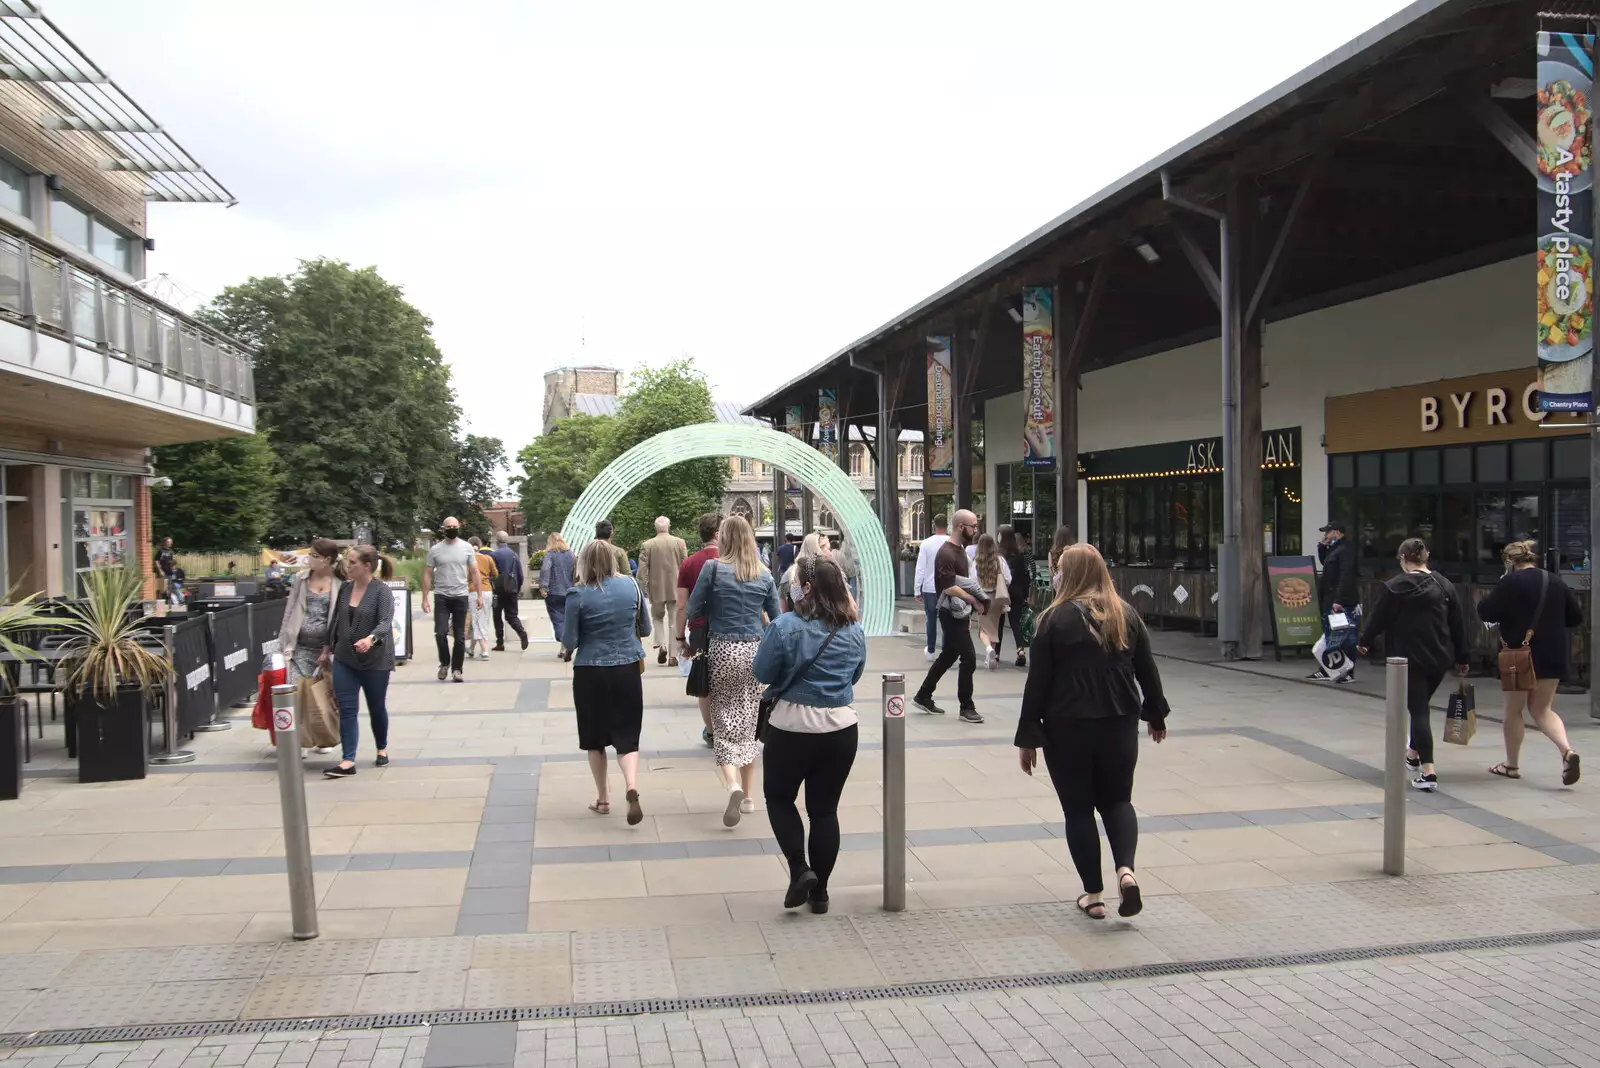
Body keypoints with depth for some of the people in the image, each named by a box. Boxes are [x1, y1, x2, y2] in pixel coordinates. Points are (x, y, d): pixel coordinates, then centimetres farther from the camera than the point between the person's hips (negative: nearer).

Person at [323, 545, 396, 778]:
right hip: (344, 660, 5)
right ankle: (348, 761, -2)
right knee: (347, 710, -2)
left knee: (376, 708, 12)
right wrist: (329, 646, 21)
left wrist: (370, 638, -44)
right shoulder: (345, 588, 3)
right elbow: (335, 618, 15)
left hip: (375, 661, -4)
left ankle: (382, 749, 33)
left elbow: (386, 622, -26)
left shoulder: (382, 591, -14)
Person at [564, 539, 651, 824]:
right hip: (627, 670, 2)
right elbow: (645, 629, 8)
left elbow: (569, 642, -8)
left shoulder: (578, 595, -11)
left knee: (595, 736, 14)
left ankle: (603, 798, 22)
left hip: (591, 673, -2)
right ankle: (632, 786, -17)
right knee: (626, 735, 7)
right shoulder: (631, 585, -2)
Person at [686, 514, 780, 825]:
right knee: (748, 722, 13)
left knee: (723, 720, 3)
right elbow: (776, 618, 10)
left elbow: (692, 611, -3)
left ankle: (732, 784, -18)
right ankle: (749, 796, 18)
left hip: (723, 650, -3)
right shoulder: (764, 574, 4)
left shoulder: (713, 568, -7)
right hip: (754, 651, 3)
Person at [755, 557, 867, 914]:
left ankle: (800, 869, 2)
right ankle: (820, 891, 18)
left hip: (792, 727, -4)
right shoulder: (854, 631, 1)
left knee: (779, 797, 17)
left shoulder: (785, 626, -15)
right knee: (825, 808, 12)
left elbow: (763, 673, -7)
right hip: (841, 728, 4)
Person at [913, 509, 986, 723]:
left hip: (960, 614, 9)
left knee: (948, 656, 16)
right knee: (969, 659, -6)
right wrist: (975, 601, -15)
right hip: (952, 615, -9)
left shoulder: (960, 549, 12)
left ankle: (923, 696, 26)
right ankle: (967, 708, 4)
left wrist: (968, 615, 17)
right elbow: (949, 588, -25)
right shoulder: (946, 553, -18)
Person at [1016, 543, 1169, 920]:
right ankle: (1126, 869, -6)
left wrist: (1027, 737, -2)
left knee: (1078, 808, 8)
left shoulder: (1056, 619, -8)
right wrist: (1156, 716, 24)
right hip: (1119, 725, 4)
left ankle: (1093, 893, 10)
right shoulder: (1126, 614, 4)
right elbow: (1147, 672, 9)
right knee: (1117, 800, 17)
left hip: (1068, 728, -3)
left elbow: (1037, 682, -8)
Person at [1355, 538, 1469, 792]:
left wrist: (1364, 641, 15)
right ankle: (1414, 754, 40)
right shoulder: (1444, 585, 4)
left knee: (1418, 709, -3)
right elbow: (1458, 624, 7)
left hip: (1409, 658, -5)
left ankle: (1427, 772, -12)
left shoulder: (1396, 587, -10)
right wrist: (1461, 659, 14)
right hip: (1440, 658, 5)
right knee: (1421, 704, 24)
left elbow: (1379, 618, -3)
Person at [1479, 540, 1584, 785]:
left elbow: (1485, 612, -13)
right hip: (1553, 655, 5)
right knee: (1542, 709, 14)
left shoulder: (1510, 582, -12)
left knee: (1513, 710, 10)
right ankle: (1567, 750, -11)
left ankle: (1511, 764, 18)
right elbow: (1576, 617, 11)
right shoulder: (1556, 582, 5)